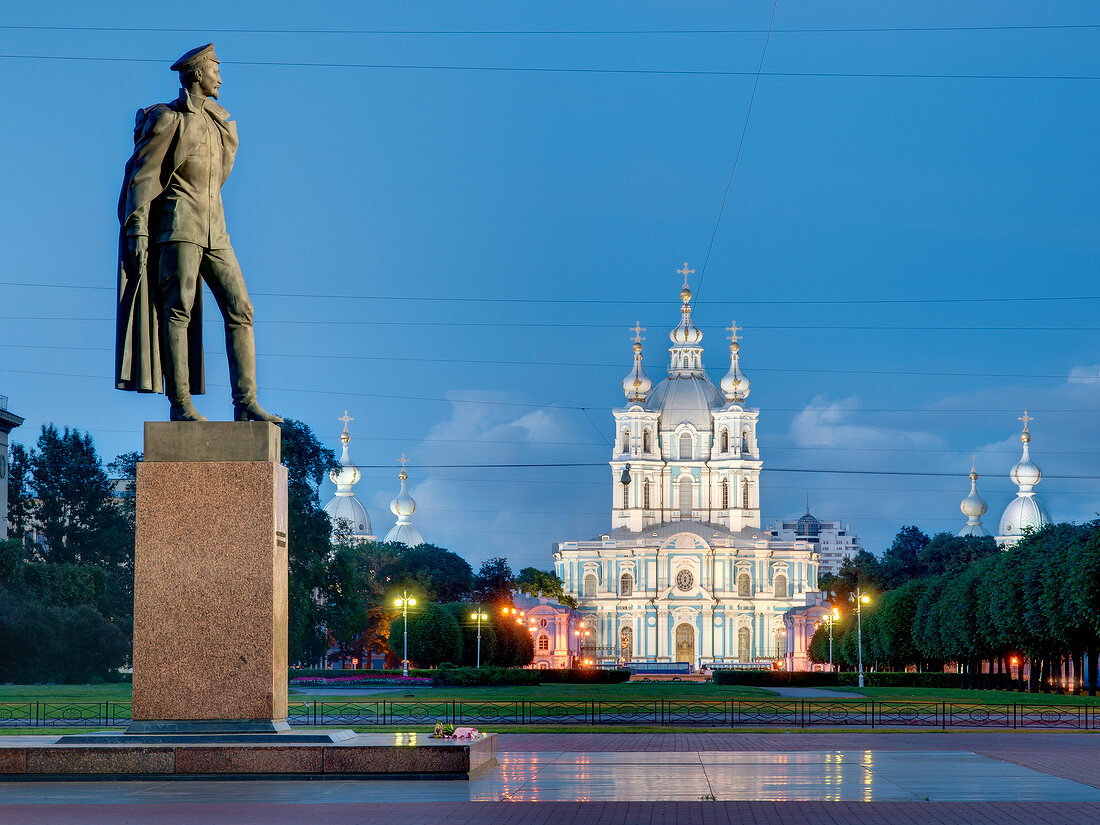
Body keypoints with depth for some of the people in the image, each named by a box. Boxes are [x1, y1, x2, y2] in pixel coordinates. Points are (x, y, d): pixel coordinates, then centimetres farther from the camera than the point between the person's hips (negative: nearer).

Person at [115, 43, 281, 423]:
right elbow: (142, 174, -7)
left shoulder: (215, 122, 21)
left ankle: (245, 402, -6)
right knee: (178, 309, -10)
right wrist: (137, 230, -15)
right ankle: (180, 404, -12)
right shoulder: (168, 118, -2)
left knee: (240, 309, -3)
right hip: (179, 225, -7)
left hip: (214, 230, 7)